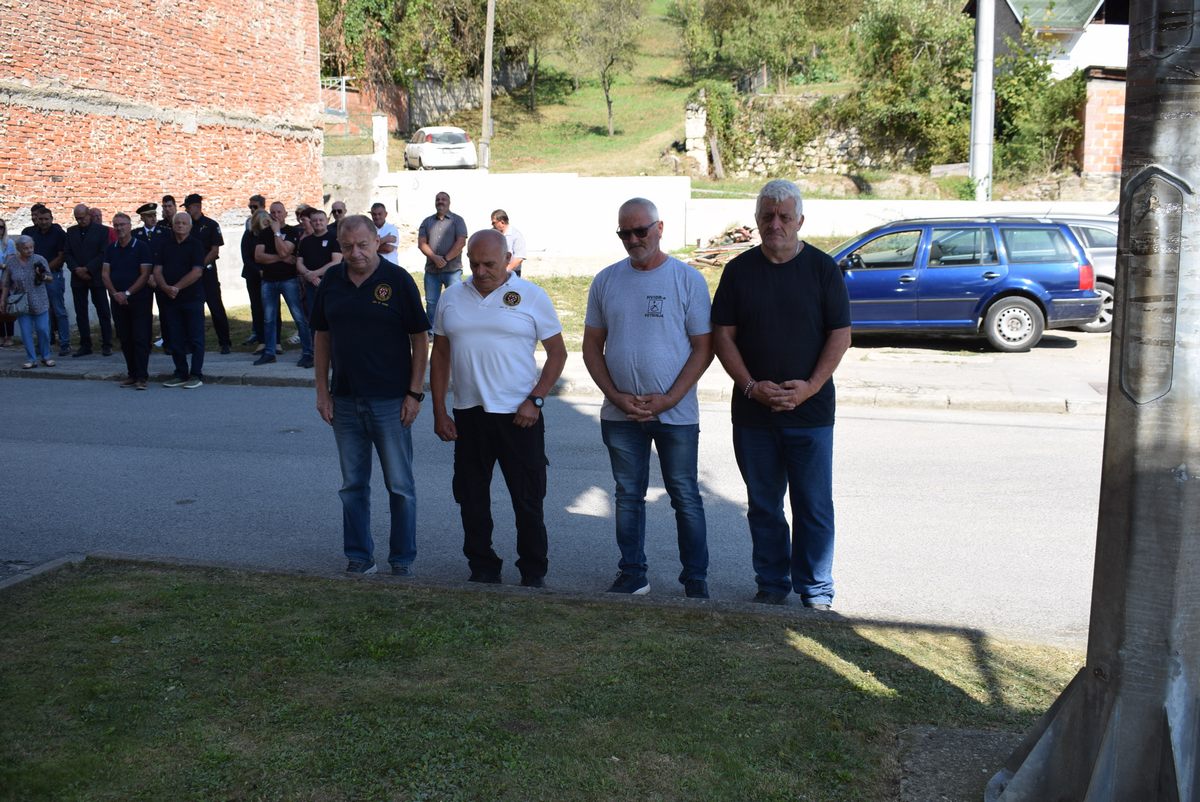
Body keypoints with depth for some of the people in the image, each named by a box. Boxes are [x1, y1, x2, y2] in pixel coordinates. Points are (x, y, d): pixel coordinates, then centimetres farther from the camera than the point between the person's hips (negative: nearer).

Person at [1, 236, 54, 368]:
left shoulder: (39, 260, -6)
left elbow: (50, 279, 1)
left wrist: (43, 276, -20)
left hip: (39, 303, -1)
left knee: (43, 329, -2)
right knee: (26, 332, 1)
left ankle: (46, 357, 13)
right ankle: (31, 359, 8)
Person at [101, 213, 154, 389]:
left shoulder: (141, 247, -3)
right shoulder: (111, 249, 11)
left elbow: (145, 274, -9)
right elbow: (105, 274, 6)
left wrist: (127, 293, -14)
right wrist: (115, 293, -9)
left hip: (139, 299, -5)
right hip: (118, 301, 5)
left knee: (140, 338, -6)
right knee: (125, 339, 8)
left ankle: (142, 376, -5)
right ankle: (131, 374, 15)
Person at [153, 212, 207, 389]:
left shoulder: (196, 245, -1)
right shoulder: (164, 244, 9)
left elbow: (197, 272, -11)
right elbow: (157, 270, 4)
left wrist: (177, 287, -14)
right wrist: (166, 288, -14)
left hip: (192, 298, -4)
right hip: (170, 299, 4)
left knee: (195, 339, -1)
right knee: (175, 339, 8)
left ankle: (196, 375, 5)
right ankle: (181, 374, 17)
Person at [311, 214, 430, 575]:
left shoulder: (398, 280, -7)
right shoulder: (331, 281, 5)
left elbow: (419, 339, -5)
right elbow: (322, 337, 11)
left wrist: (414, 393, -9)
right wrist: (322, 390, 6)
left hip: (390, 400, -4)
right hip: (344, 399, 4)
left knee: (400, 485, 4)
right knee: (353, 485, 11)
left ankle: (402, 559, 16)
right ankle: (359, 557, 23)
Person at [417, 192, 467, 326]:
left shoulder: (457, 220, 4)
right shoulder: (427, 222, 13)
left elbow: (461, 242, -7)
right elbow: (421, 243, 4)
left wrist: (445, 259, -14)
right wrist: (435, 257, -13)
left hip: (452, 270, -3)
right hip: (431, 270, 4)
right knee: (431, 303, 7)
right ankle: (431, 332, 15)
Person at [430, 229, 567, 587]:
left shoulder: (531, 296, -2)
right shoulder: (452, 298, 8)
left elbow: (557, 352, 0)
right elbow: (440, 355, 11)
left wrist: (535, 400, -10)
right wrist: (439, 412, 6)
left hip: (519, 416, -3)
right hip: (468, 414, 4)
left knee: (528, 500, 3)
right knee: (471, 499, 11)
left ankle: (533, 573, 17)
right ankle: (482, 569, 25)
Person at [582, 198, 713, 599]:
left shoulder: (688, 279, -4)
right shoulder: (606, 280, 5)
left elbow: (703, 347, -4)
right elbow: (592, 345, 7)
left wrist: (668, 399, -13)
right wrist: (616, 396, -7)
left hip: (676, 413, -3)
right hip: (620, 413, 3)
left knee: (685, 498, 5)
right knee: (628, 496, 12)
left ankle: (696, 579, 18)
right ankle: (632, 575, 24)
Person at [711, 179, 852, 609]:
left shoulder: (823, 268, 0)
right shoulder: (739, 270, 5)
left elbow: (840, 335, -1)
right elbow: (723, 336, 3)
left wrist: (810, 387, -13)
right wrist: (751, 386, -10)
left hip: (811, 412, -2)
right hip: (752, 412, 2)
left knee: (814, 506, 4)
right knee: (763, 506, 11)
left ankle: (815, 589, 18)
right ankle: (772, 584, 25)